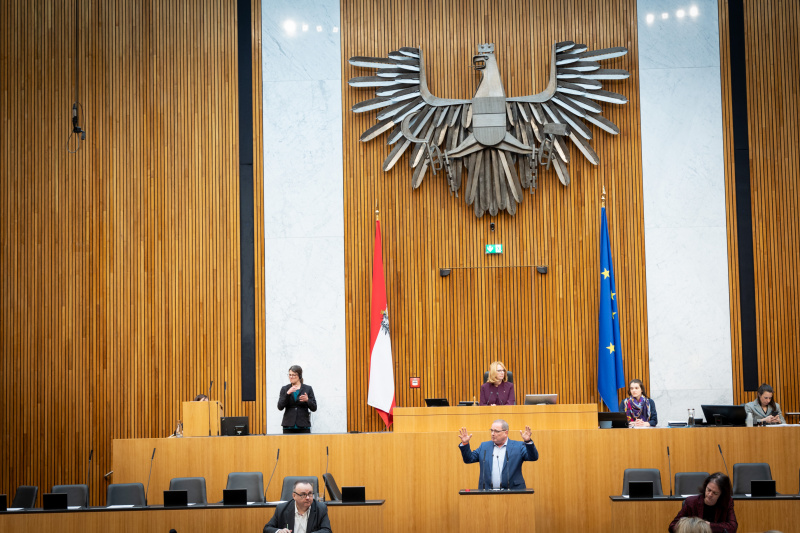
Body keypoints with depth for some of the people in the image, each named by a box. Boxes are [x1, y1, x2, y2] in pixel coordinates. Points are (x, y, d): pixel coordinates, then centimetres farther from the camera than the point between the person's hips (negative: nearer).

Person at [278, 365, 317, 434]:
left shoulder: (308, 389, 6)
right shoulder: (284, 389, 9)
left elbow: (314, 408, 4)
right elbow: (280, 407, -2)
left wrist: (307, 400, -17)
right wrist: (288, 394, -14)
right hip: (288, 426, 1)